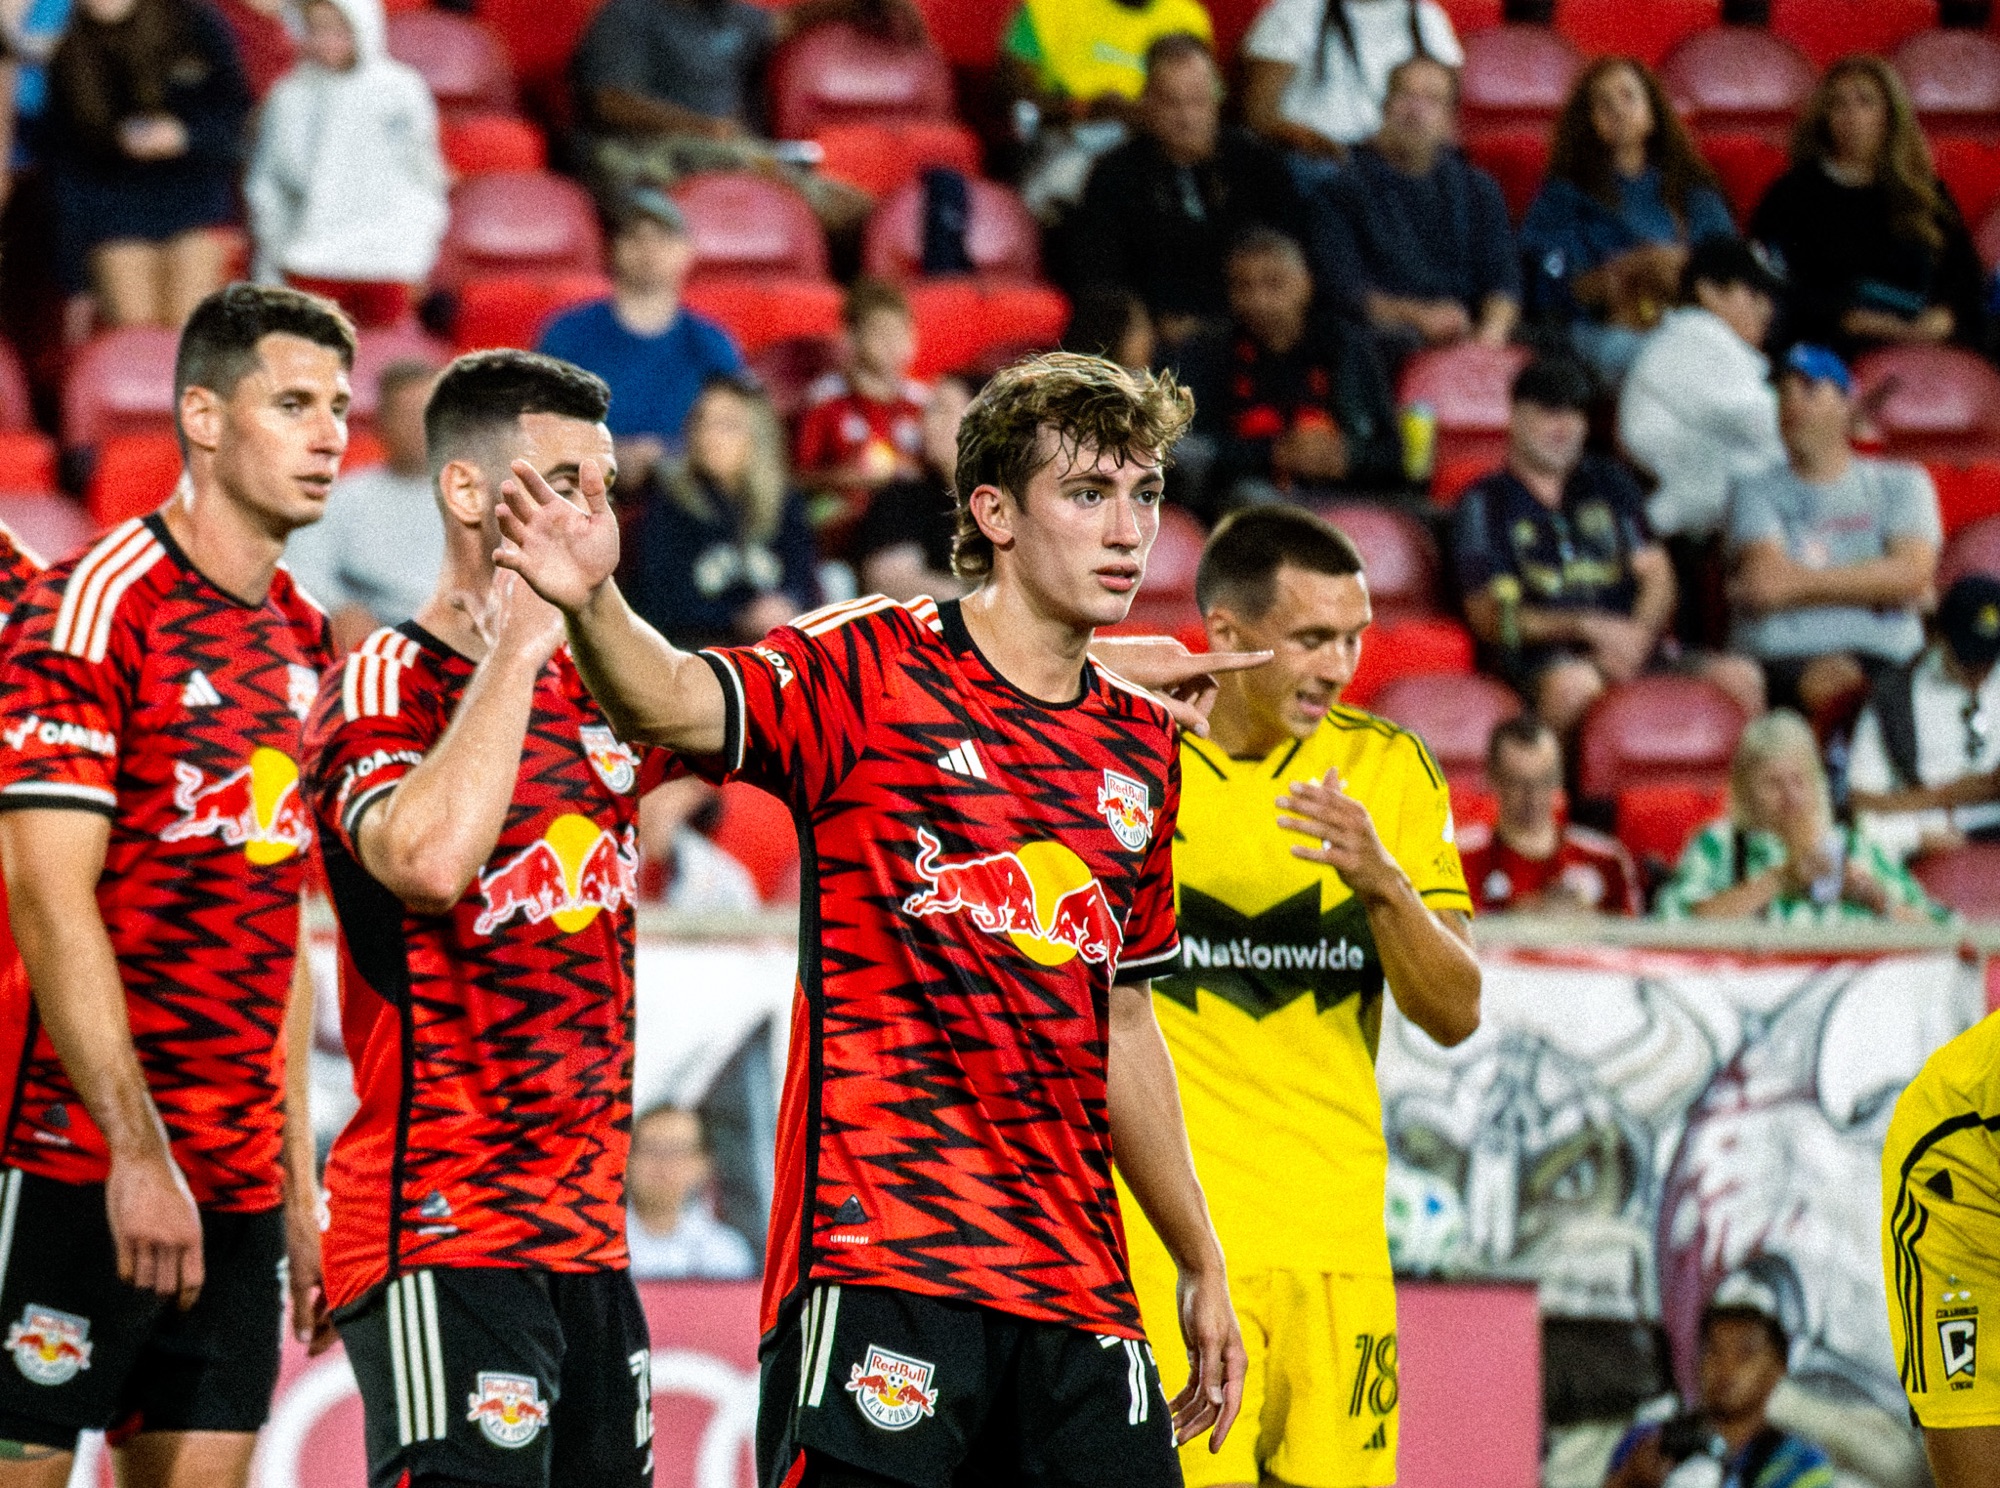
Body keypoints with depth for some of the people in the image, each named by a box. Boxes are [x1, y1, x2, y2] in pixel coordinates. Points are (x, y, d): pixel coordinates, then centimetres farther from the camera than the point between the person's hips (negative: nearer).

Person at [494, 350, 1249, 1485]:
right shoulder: (869, 671, -3)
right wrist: (594, 604, -44)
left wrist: (1202, 1263, 28)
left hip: (1077, 1284, 6)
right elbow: (674, 702, -22)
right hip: (877, 1254, -6)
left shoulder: (1141, 744, 16)